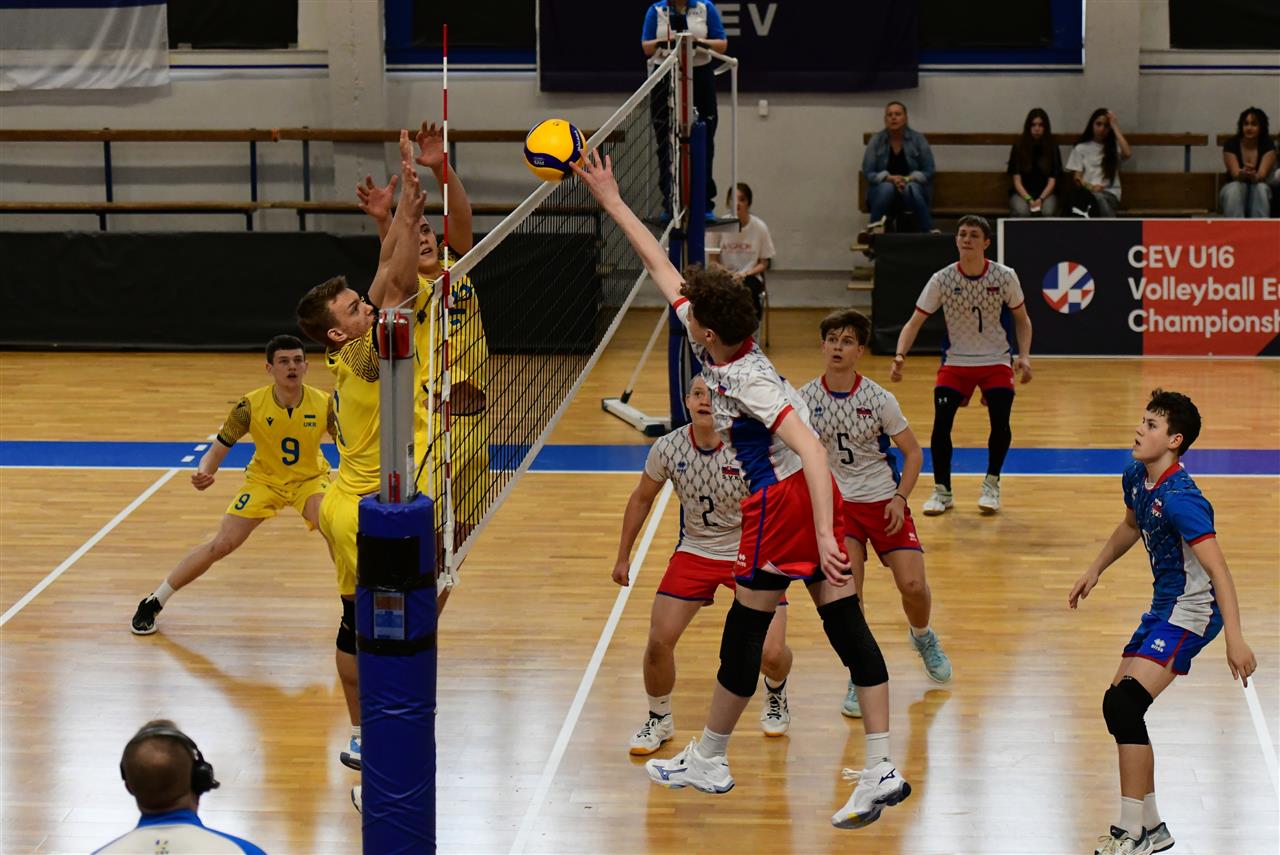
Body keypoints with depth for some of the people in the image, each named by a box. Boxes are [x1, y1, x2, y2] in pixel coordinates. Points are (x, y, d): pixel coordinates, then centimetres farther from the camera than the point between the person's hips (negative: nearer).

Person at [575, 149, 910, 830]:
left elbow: (811, 449, -29)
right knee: (845, 622, 4)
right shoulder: (711, 344, 2)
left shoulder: (747, 381, -22)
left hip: (784, 500, -9)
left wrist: (823, 535, -36)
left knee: (744, 633, 5)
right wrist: (613, 204, 18)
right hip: (805, 495, 9)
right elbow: (663, 270, 14)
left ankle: (707, 761, 21)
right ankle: (882, 769, 2)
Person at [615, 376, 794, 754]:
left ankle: (775, 695, 26)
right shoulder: (668, 448, -12)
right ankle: (658, 720, 16)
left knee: (771, 654, -12)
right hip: (694, 552, 2)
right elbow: (641, 499, 6)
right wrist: (623, 556, 9)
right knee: (659, 642, -11)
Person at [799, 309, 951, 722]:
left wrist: (900, 498, -12)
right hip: (837, 502, 0)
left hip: (884, 500, 0)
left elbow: (913, 452, -1)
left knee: (913, 585, -9)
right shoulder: (805, 398, -6)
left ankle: (923, 637, 27)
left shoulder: (878, 398, -10)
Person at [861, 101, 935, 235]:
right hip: (882, 193, 0)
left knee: (911, 189, -36)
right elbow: (868, 173, -3)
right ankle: (875, 230, -36)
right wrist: (890, 178, -22)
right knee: (887, 187, -35)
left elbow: (928, 171, -1)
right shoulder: (876, 141, 0)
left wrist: (908, 179, -20)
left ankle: (928, 232, -38)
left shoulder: (918, 139, -1)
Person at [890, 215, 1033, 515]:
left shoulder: (1004, 277, -9)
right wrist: (900, 356, -23)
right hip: (955, 362, 0)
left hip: (996, 362, 0)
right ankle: (942, 490, 2)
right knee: (941, 421, -17)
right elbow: (915, 322, -7)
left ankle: (991, 484, 8)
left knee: (1000, 421, -18)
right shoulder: (942, 280, -10)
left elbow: (1022, 319, 5)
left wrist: (1024, 355, -10)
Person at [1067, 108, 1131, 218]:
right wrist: (1089, 187, -16)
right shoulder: (1081, 148, 13)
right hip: (1087, 192, 1)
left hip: (1110, 194, -1)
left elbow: (1127, 153, -13)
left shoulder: (1114, 146, 12)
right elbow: (1077, 177, 8)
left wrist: (1115, 126, -6)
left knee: (1097, 197, -37)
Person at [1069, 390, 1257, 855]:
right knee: (1120, 706, 11)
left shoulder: (1180, 499, -25)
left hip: (1191, 611, -10)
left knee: (1123, 704, -19)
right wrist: (1095, 570, 23)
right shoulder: (1136, 479, 3)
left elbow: (1218, 569, -29)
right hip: (1163, 607, 10)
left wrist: (1235, 639, -35)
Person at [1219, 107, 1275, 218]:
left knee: (1261, 188, -34)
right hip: (1233, 188, 0)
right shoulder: (1231, 145, -11)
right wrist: (1243, 173, -47)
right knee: (1235, 188, -35)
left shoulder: (1267, 146, -10)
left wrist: (1254, 176, -48)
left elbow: (1262, 174, -23)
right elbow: (1235, 173, -22)